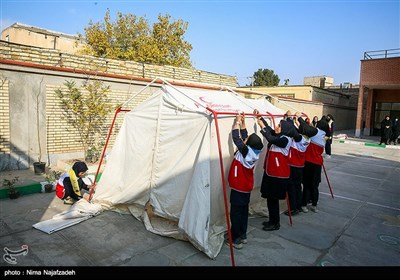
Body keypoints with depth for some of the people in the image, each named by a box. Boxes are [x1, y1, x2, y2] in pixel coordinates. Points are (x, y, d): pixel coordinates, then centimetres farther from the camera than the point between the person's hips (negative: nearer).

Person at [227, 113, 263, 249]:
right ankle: (243, 235, 29)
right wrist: (243, 121, 7)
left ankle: (236, 239, 9)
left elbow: (236, 137, -20)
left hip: (238, 188, -8)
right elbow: (244, 136, 7)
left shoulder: (245, 151, -22)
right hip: (247, 187, 8)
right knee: (244, 211, 17)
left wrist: (238, 121, -11)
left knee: (236, 213, 1)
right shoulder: (253, 151, -2)